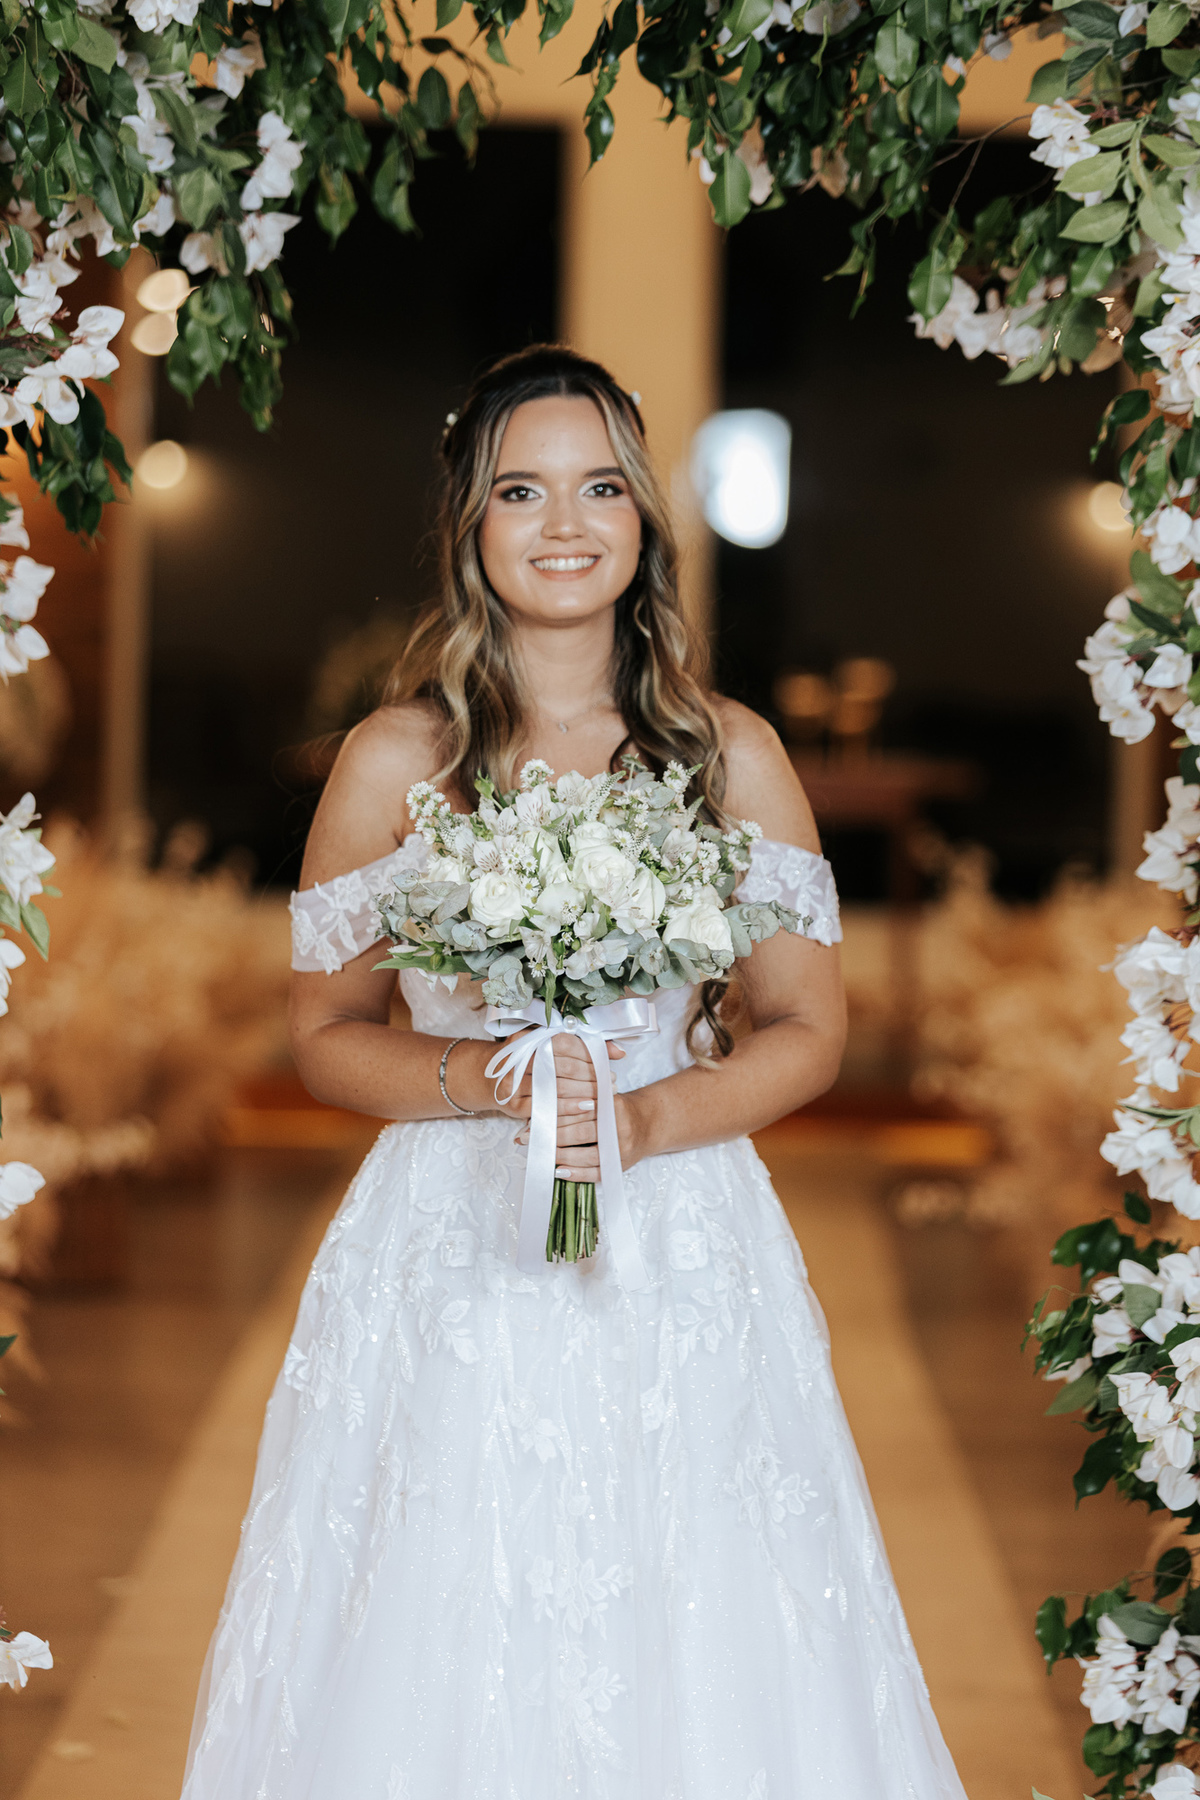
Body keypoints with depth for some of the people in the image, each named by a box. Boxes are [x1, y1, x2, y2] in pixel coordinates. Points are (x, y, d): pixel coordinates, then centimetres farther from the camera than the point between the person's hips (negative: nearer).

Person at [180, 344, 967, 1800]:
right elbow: (325, 1037, 4)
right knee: (442, 1658, 3)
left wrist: (647, 1117, -12)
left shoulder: (731, 754, 3)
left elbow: (808, 1030, 5)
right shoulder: (394, 759, 0)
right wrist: (491, 1079, -13)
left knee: (699, 1653, 5)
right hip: (449, 1257, -1)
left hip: (680, 1255, 1)